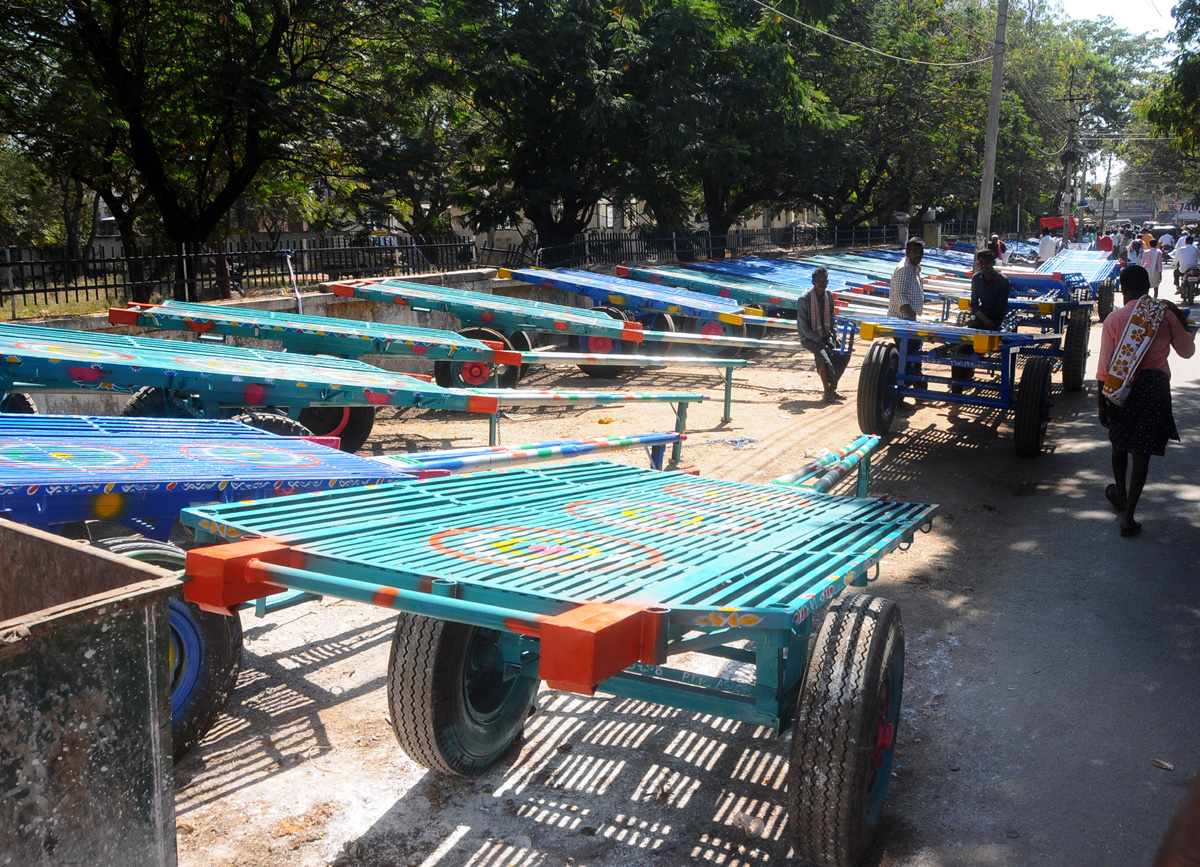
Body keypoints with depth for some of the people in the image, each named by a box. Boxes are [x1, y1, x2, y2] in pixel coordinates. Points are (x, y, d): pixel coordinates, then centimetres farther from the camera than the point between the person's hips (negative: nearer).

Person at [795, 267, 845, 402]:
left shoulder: (829, 297, 3)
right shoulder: (804, 298, -15)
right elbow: (803, 327, -16)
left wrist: (833, 335, -1)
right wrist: (819, 341, -21)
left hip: (825, 335, 6)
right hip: (809, 337, -6)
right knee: (822, 355, -32)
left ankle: (833, 389, 3)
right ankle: (827, 392, -21)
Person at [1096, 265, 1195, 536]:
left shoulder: (1114, 319, -7)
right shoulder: (1166, 315, -5)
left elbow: (1104, 366, -6)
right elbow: (1187, 351, 8)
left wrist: (1102, 404, 1)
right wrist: (1183, 324, 24)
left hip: (1121, 389, 0)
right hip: (1154, 388, 0)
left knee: (1119, 443, 22)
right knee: (1142, 452, 3)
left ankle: (1121, 495, 43)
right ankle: (1128, 515, -1)